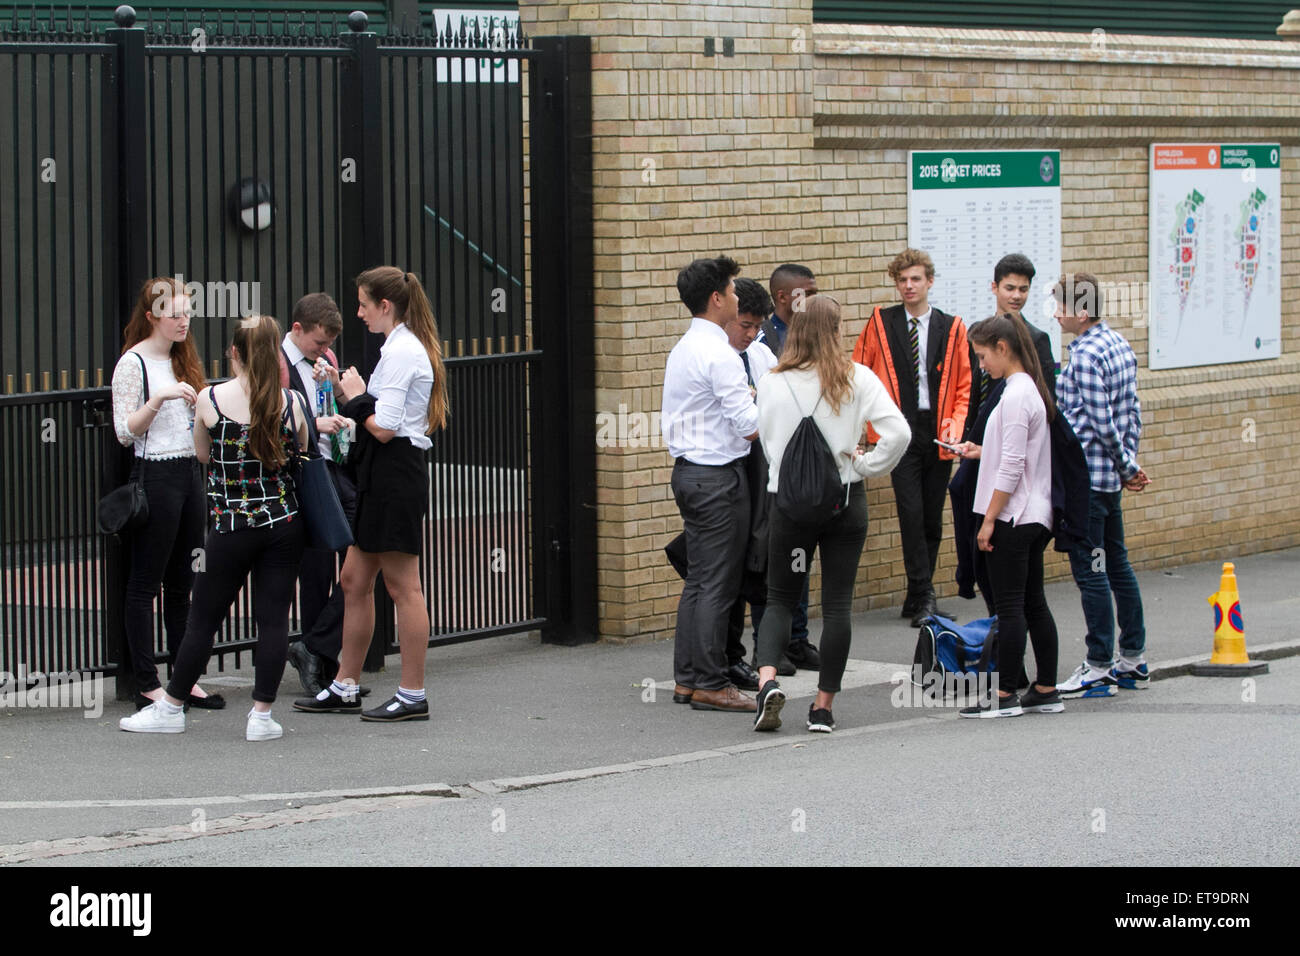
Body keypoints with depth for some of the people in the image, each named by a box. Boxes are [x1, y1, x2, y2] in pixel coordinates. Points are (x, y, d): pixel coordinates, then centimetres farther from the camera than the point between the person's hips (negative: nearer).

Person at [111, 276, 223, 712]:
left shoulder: (181, 360, 16)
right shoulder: (133, 363, -8)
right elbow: (125, 431, -12)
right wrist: (159, 398, -22)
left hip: (190, 473, 8)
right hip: (155, 476, -8)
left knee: (181, 582, 10)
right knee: (145, 583, -2)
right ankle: (147, 684, 1)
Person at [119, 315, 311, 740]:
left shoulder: (210, 399, -7)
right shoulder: (292, 402, -4)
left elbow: (203, 454, 7)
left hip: (232, 527, -2)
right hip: (284, 523, 2)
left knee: (203, 619, 7)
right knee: (273, 617, 4)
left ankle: (171, 708, 18)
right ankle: (262, 714, 3)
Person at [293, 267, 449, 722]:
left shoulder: (402, 352, -15)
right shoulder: (405, 347, 16)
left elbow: (384, 428, -20)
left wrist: (356, 397, -5)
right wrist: (349, 392, 11)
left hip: (395, 474, -11)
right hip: (380, 476, 11)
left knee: (402, 586, -4)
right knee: (354, 581, 13)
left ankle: (413, 695, 1)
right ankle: (345, 687, 19)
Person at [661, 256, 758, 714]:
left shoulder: (682, 349, 14)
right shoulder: (718, 353, -17)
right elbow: (750, 423, -19)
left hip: (688, 469, 10)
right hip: (719, 475, -10)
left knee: (698, 578, 14)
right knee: (717, 583, -5)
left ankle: (687, 677, 17)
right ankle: (709, 683, -3)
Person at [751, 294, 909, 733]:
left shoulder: (773, 383, -5)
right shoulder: (857, 379, -6)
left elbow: (768, 442, 3)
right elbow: (898, 433, -13)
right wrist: (864, 466, -1)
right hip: (845, 499, 0)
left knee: (780, 598, 12)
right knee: (837, 604, 7)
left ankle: (767, 679, -12)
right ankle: (823, 706, 8)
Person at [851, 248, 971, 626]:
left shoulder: (952, 328, 6)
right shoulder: (880, 324, 3)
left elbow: (964, 385, 9)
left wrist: (956, 423, -5)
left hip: (938, 433, 2)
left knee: (933, 517, 6)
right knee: (911, 512, -12)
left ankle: (917, 597, 16)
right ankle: (923, 596, -10)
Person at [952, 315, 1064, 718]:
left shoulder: (1016, 395, -17)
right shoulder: (1033, 389, 12)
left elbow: (1011, 467, -19)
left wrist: (989, 519, -17)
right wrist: (981, 452, 15)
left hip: (1013, 516, -10)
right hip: (1036, 516, 10)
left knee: (1009, 605, -4)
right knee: (1034, 602, 12)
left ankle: (1006, 695, -1)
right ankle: (1046, 690, 15)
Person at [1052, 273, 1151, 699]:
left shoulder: (1085, 356, -18)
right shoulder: (1119, 345, 10)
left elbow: (1102, 423, -19)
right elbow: (1132, 413, 14)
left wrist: (1127, 467, -7)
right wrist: (1128, 465, 12)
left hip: (1085, 476, -10)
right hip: (1111, 478, 10)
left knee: (1090, 572, -4)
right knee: (1117, 565, 15)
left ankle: (1099, 669, -1)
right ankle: (1133, 659, 21)